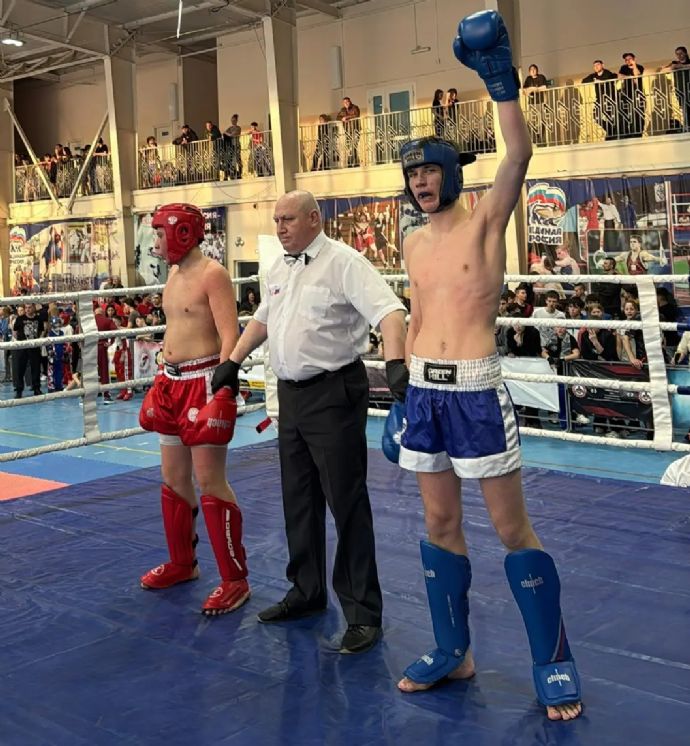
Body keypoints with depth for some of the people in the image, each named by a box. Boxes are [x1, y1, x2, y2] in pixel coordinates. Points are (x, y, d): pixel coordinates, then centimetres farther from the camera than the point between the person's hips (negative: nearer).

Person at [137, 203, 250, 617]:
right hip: (172, 381, 9)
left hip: (204, 381, -9)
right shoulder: (174, 274, 15)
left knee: (210, 481, -7)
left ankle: (235, 579, 3)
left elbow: (230, 336, -21)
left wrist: (220, 391, -27)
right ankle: (182, 563, 31)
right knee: (174, 476, 15)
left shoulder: (212, 274, -13)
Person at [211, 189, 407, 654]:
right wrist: (232, 362, 25)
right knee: (299, 499, 16)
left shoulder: (343, 262, -12)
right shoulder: (278, 271, 14)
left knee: (346, 502, -5)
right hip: (291, 394, 9)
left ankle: (363, 613, 5)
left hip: (333, 393, -8)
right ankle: (307, 591, 31)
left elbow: (388, 309, -23)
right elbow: (262, 321, 28)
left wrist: (396, 362, -38)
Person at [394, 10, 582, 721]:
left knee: (512, 528, 1)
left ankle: (552, 662, 14)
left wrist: (500, 80, -26)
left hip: (475, 390, -6)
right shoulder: (414, 243, 14)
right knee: (439, 524, 11)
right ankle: (451, 651, 25)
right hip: (424, 390, 6)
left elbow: (519, 155, -19)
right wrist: (404, 390, 15)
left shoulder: (485, 221, -2)